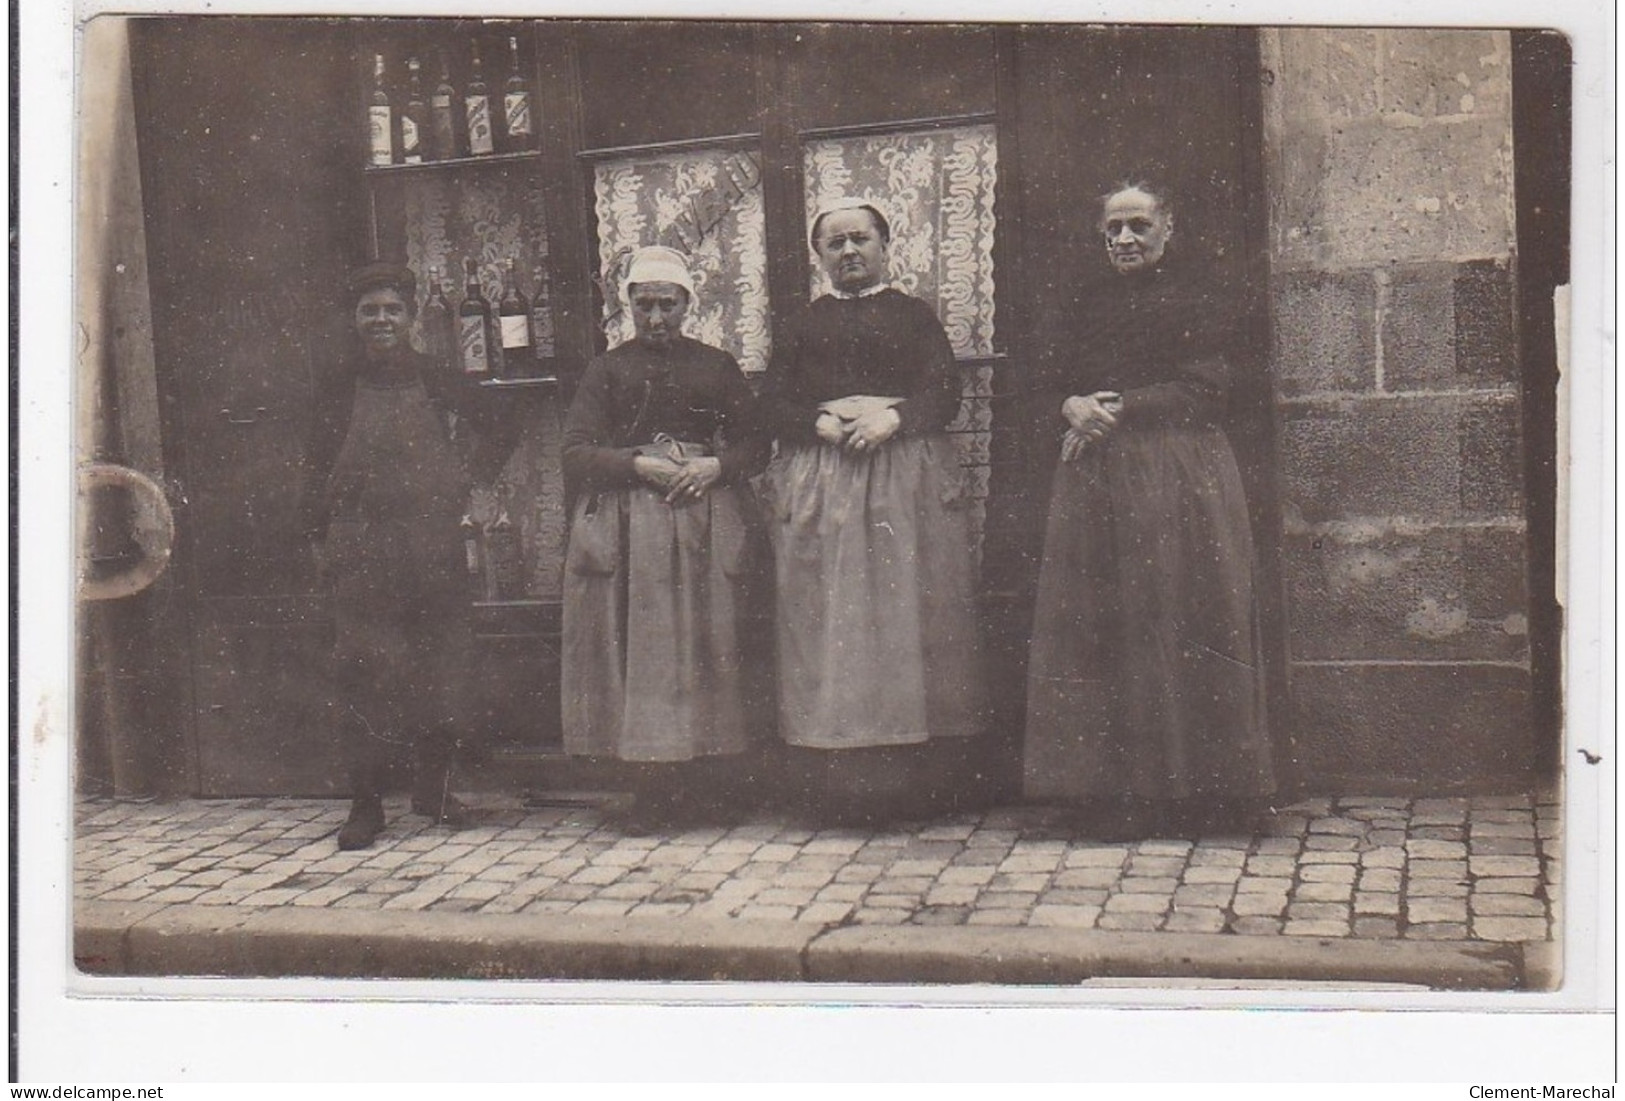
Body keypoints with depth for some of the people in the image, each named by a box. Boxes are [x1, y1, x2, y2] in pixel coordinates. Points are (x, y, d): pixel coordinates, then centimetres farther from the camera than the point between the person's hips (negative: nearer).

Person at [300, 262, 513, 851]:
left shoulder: (435, 378, 5)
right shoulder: (341, 386, 4)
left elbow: (493, 429, 17)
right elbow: (319, 466, 8)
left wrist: (471, 482, 7)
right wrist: (320, 538, 3)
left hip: (434, 545, 1)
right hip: (363, 552, -1)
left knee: (439, 665, 4)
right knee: (365, 670, -3)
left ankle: (434, 786, 20)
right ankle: (365, 804, 4)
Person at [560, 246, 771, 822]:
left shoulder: (716, 365, 14)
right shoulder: (607, 369, 10)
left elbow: (756, 444, 11)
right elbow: (576, 454, 2)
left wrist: (715, 465, -8)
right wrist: (642, 464, -11)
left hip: (709, 520, 1)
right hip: (627, 524, -1)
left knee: (709, 642, -4)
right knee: (639, 645, -6)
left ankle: (698, 771, 4)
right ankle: (662, 785, 0)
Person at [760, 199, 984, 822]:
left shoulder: (914, 316, 12)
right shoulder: (803, 325, 17)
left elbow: (944, 392, 1)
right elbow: (776, 403, 7)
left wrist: (893, 418, -17)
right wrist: (825, 424, -11)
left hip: (907, 480, -1)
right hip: (819, 482, 2)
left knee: (909, 616, -4)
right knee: (828, 620, -3)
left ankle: (919, 782, -1)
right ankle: (836, 787, 0)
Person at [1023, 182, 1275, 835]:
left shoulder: (1195, 301, 2)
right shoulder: (1090, 305, 19)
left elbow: (1204, 392, -8)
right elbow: (1053, 388, 16)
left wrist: (1119, 410, -13)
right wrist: (1074, 408, -7)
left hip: (1174, 481, -5)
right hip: (1094, 484, 6)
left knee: (1171, 625, -6)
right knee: (1097, 628, 1)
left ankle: (1184, 788, 1)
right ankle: (1121, 789, 7)